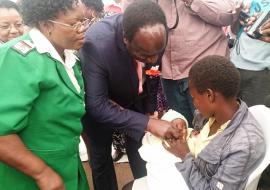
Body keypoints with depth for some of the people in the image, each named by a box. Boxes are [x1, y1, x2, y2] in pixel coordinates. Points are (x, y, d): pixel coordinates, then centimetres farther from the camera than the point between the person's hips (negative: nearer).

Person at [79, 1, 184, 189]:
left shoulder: (156, 35, -26)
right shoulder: (96, 43, -39)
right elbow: (97, 106, -34)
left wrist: (151, 108, 1)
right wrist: (148, 123, -38)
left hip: (135, 100, 3)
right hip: (99, 104, -2)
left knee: (142, 152, 13)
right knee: (101, 156, 15)